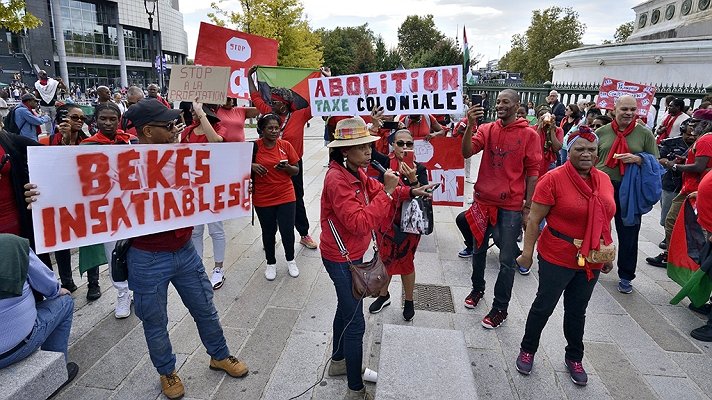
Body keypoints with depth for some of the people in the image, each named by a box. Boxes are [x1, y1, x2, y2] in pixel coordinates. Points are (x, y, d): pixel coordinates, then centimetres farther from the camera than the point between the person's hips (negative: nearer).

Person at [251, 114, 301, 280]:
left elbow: (296, 171, 4)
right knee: (268, 232, 12)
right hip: (263, 199, 0)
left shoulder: (286, 145, -2)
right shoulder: (254, 146, -6)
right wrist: (252, 166, -17)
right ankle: (271, 263, 34)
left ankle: (291, 260, 29)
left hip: (286, 197, 1)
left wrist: (287, 167, -17)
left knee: (287, 231, 2)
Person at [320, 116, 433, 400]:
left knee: (346, 308, 25)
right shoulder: (337, 179, -26)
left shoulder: (357, 172, 3)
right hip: (343, 259, -10)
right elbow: (359, 223, -32)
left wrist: (409, 192, -3)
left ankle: (338, 362, 45)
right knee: (355, 324, -1)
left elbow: (376, 191, 12)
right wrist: (387, 192, -29)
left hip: (350, 254, 10)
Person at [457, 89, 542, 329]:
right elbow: (467, 152, -10)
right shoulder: (487, 129, 3)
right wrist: (470, 125, -23)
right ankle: (477, 289, 40)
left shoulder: (529, 135, -4)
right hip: (483, 200, 3)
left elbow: (532, 173, -3)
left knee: (506, 260, 4)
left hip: (511, 205, -3)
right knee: (479, 250, 18)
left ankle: (500, 308, 18)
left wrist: (527, 208, -5)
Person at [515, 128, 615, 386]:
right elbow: (534, 219, -14)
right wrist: (527, 252, -15)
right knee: (544, 306, 9)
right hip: (557, 258, -5)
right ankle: (527, 350, 30)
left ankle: (574, 357, 37)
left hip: (591, 261, 5)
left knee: (577, 311, 19)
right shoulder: (554, 179, -14)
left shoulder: (604, 180, 4)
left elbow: (605, 221, 14)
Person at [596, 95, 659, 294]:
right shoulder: (601, 132, 3)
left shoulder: (645, 133, 0)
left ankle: (626, 277, 24)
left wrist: (638, 159, -16)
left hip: (630, 190, -1)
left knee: (628, 235, 8)